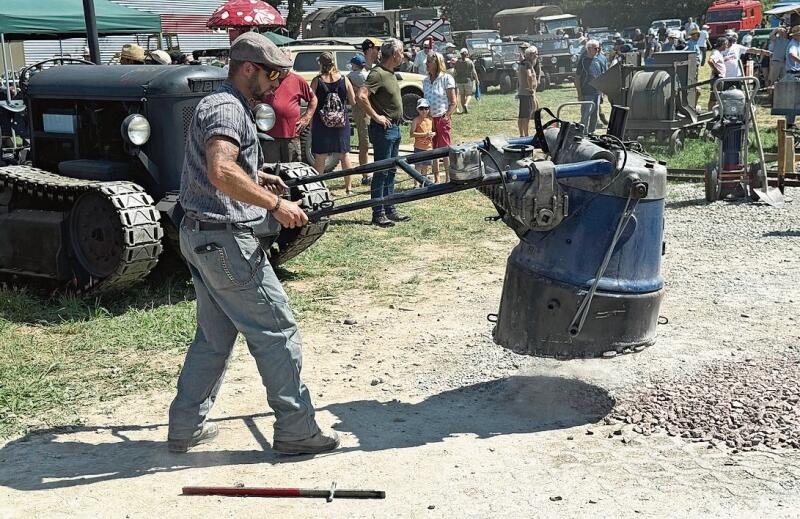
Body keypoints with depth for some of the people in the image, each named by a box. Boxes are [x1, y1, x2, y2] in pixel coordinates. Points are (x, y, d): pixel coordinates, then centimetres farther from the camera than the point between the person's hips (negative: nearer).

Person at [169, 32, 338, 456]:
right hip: (226, 240, -11)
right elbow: (221, 172, -33)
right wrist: (275, 204, -29)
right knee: (277, 332, -3)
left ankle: (185, 428, 24)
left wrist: (257, 177, 28)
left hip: (202, 237, 11)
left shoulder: (220, 104, 18)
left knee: (215, 336, 17)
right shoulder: (227, 108, -16)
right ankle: (295, 431, 4)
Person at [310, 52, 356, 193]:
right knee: (345, 154, 12)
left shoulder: (317, 81, -8)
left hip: (321, 123, -1)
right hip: (342, 123, 1)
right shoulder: (344, 80, -4)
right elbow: (353, 101, -1)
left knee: (320, 157, 6)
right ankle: (349, 187, 16)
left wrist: (310, 124, 3)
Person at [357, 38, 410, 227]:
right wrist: (376, 116, -21)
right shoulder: (377, 73, -16)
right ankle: (378, 214, -1)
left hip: (394, 128, 10)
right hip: (383, 128, -10)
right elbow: (362, 96, -28)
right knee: (381, 171, -5)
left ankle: (390, 210, 21)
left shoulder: (391, 73, 13)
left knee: (390, 171, 14)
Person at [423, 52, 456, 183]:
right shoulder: (426, 80, 11)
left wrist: (446, 116, -16)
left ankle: (448, 179, 3)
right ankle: (436, 180, 16)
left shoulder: (446, 79, -5)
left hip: (442, 119, -6)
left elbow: (454, 103, -7)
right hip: (429, 119, 6)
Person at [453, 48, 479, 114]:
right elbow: (474, 72, -6)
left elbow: (455, 71, 4)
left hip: (459, 81, 2)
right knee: (469, 94, 6)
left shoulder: (457, 62, -1)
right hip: (468, 80, -2)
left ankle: (463, 108, 12)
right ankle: (466, 104, -19)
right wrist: (477, 80, 4)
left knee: (462, 95, 11)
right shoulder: (470, 62, -7)